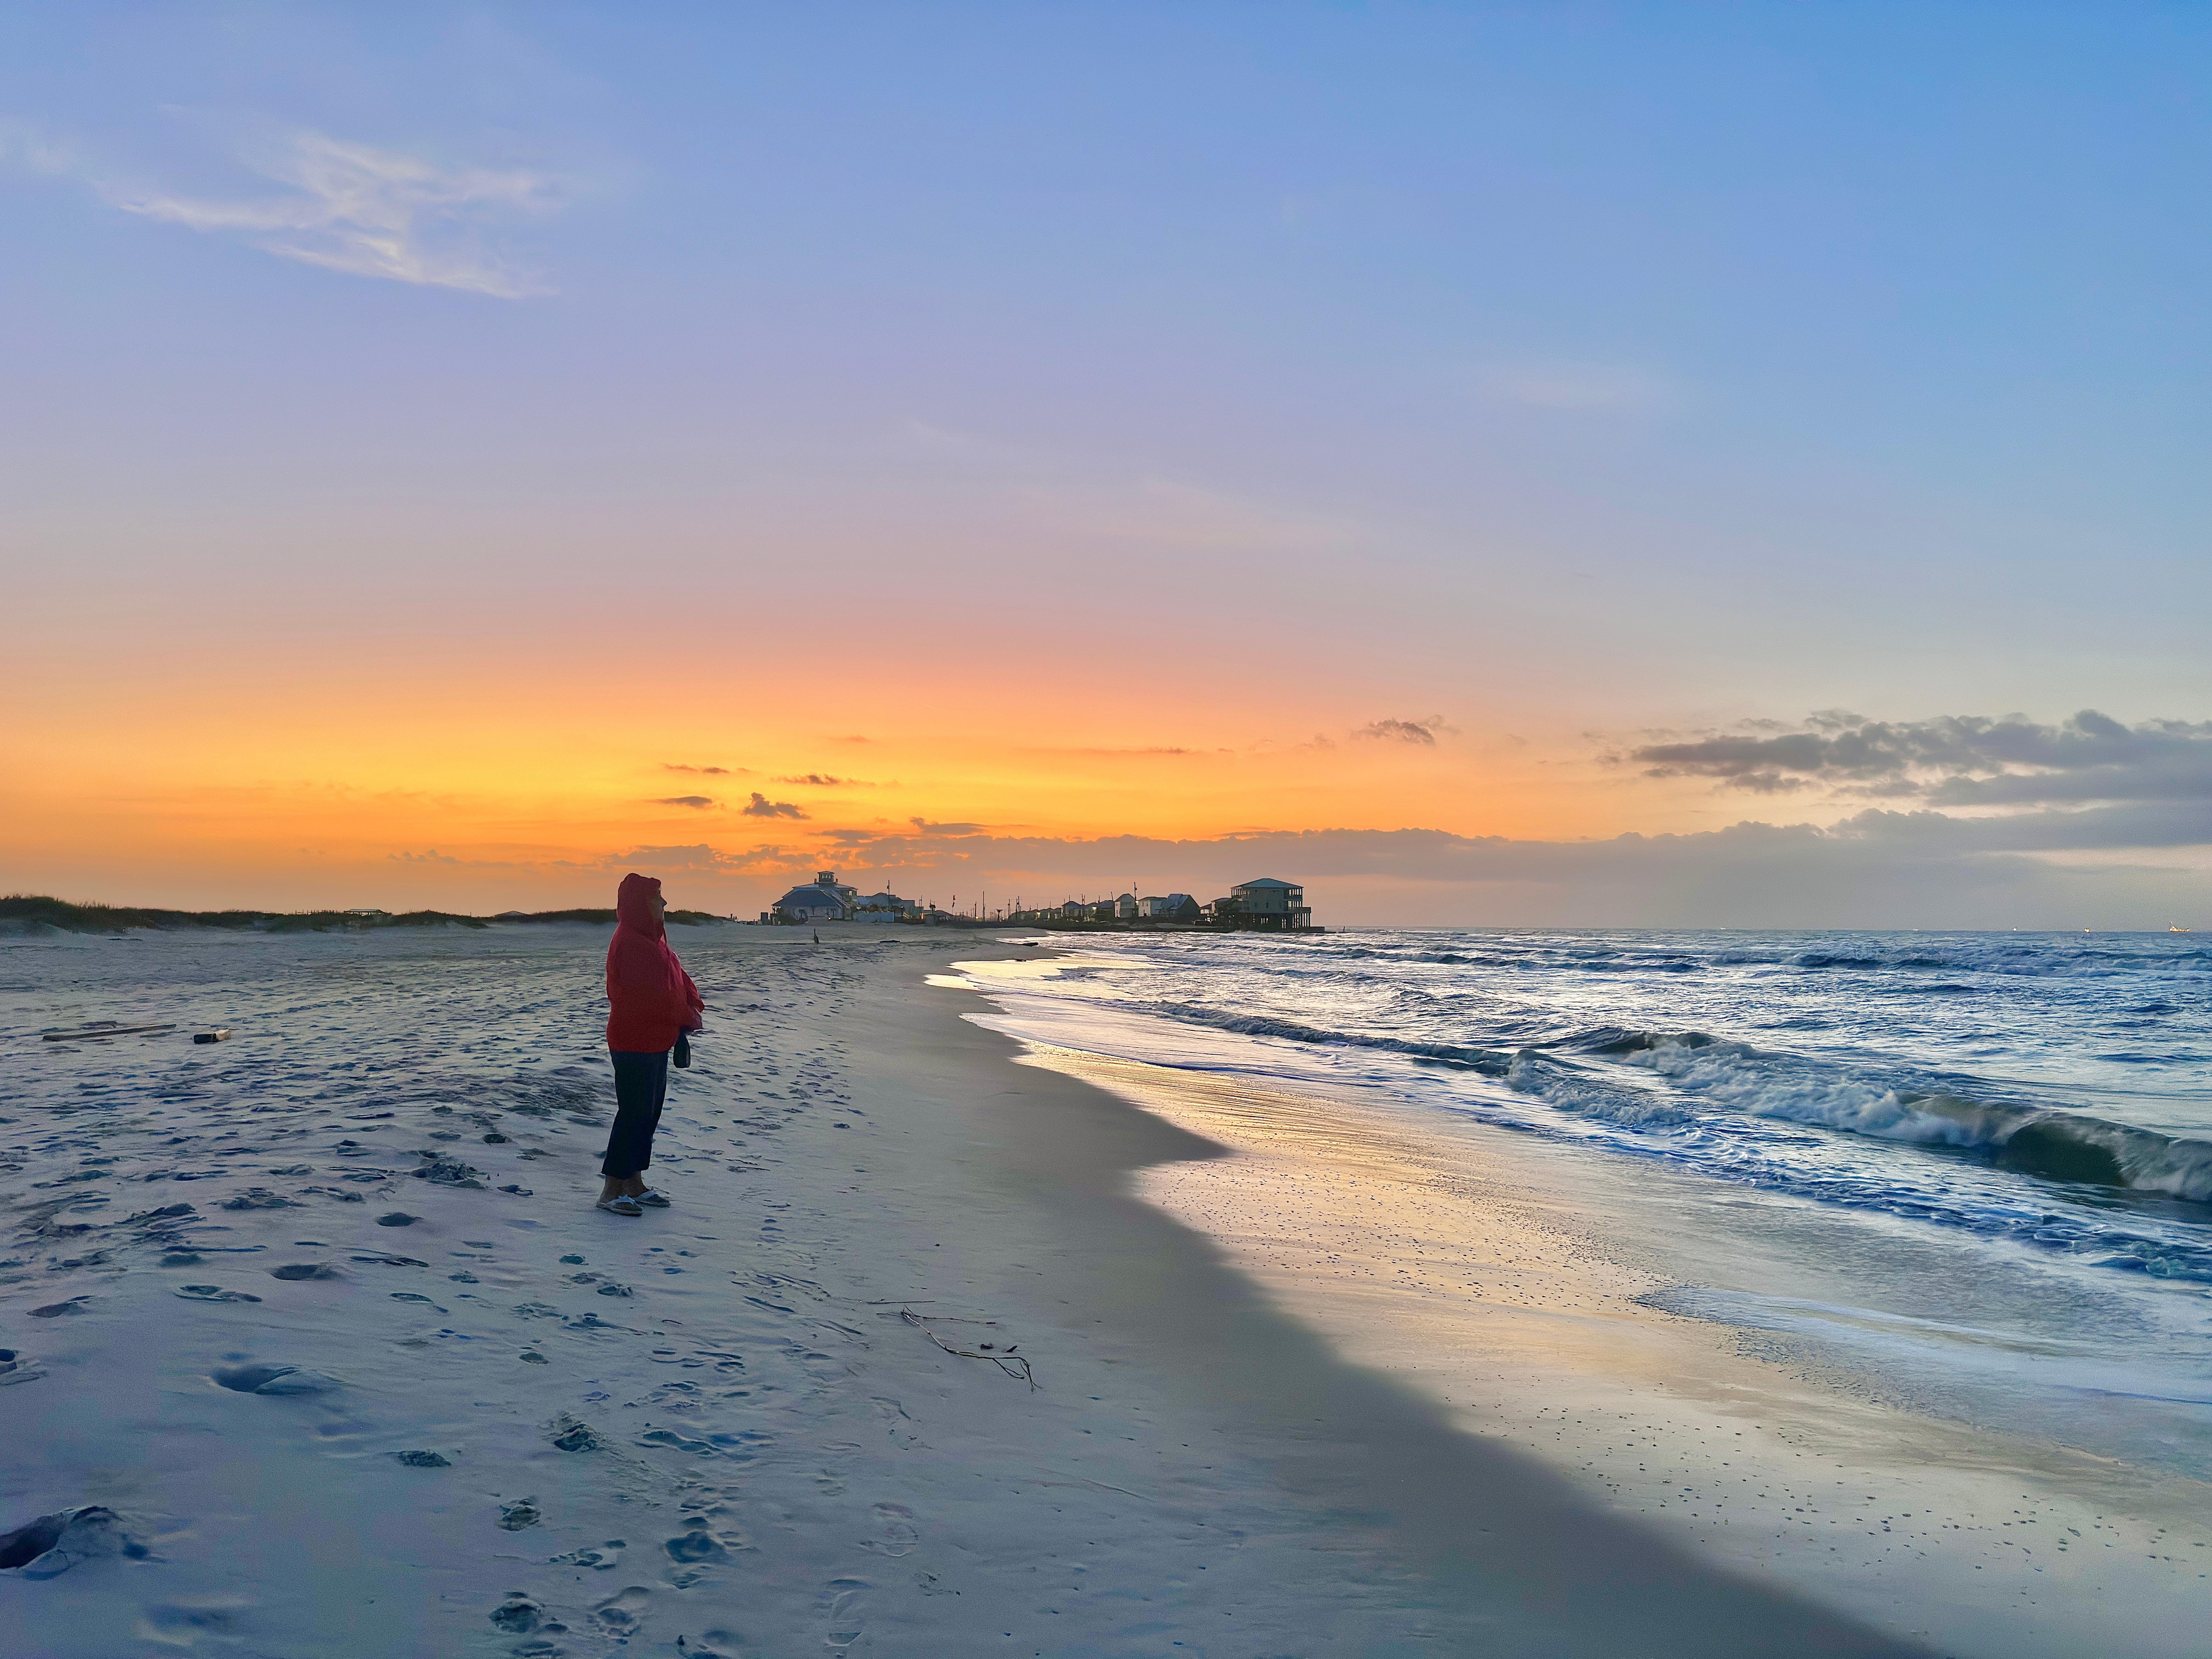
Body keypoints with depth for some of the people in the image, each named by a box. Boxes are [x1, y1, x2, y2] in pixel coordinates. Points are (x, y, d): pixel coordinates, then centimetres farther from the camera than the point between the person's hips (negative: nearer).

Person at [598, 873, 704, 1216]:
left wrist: (695, 1006, -3)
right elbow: (651, 993, -23)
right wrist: (688, 1017, -11)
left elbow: (677, 976, 14)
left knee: (649, 1113, 14)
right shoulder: (630, 943, -19)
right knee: (634, 1114, -7)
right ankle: (612, 1191, 0)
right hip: (635, 1043, -10)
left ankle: (634, 1184, 22)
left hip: (655, 1043, 10)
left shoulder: (650, 939, 13)